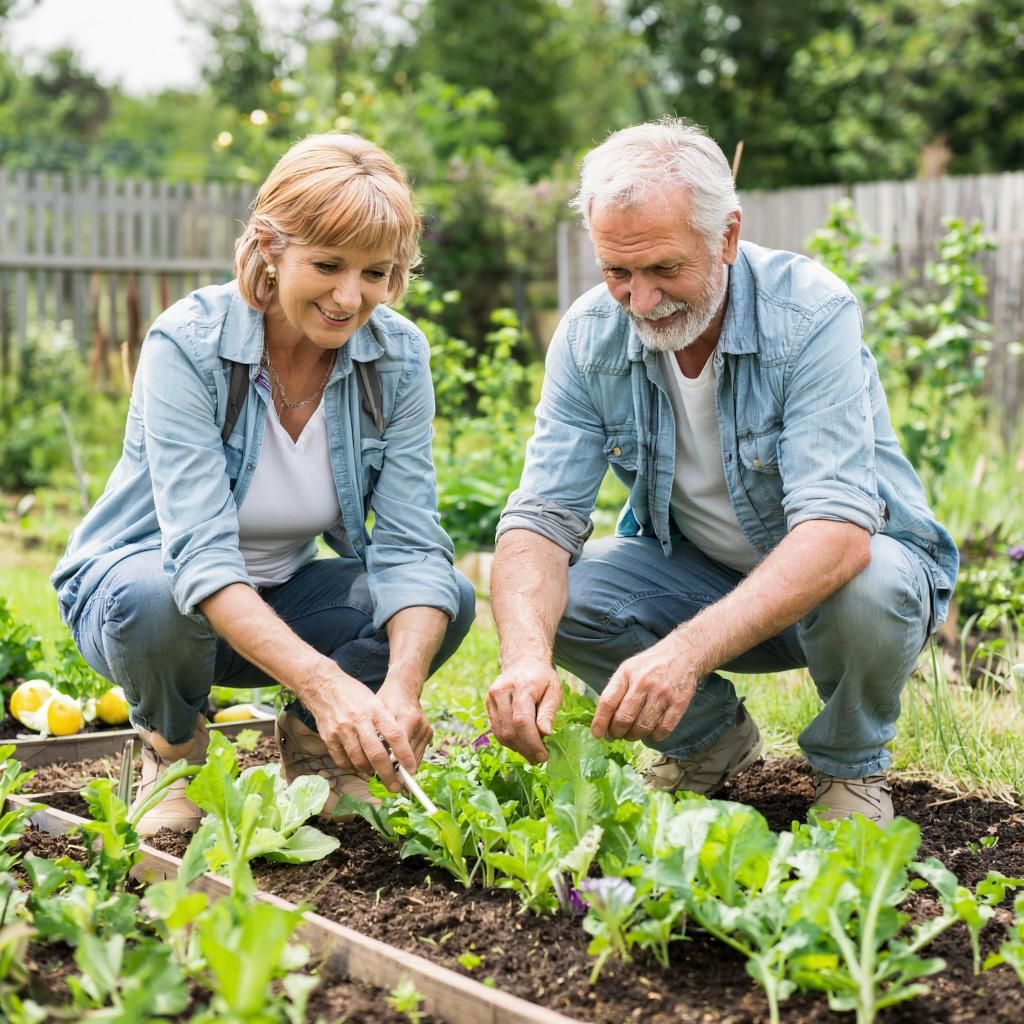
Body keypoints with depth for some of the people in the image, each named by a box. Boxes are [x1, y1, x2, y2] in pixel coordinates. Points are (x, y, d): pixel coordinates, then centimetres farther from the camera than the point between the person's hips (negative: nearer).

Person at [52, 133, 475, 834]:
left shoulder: (398, 355, -13)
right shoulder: (187, 344, -26)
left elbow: (410, 544, -19)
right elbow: (201, 552, -36)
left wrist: (401, 687, -39)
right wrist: (325, 683, -50)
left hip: (285, 597, 4)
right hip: (147, 575, -3)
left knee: (450, 599, -21)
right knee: (156, 600, -38)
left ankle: (312, 741, 6)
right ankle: (172, 744, -3)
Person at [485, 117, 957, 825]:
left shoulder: (812, 313, -27)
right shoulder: (589, 335, -13)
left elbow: (838, 529, -37)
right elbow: (542, 516, -17)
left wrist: (690, 649, -52)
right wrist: (526, 653, -40)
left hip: (847, 562, -4)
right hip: (698, 573, 4)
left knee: (867, 591, -38)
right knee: (548, 596, -21)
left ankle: (852, 765, -3)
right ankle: (710, 737, 7)